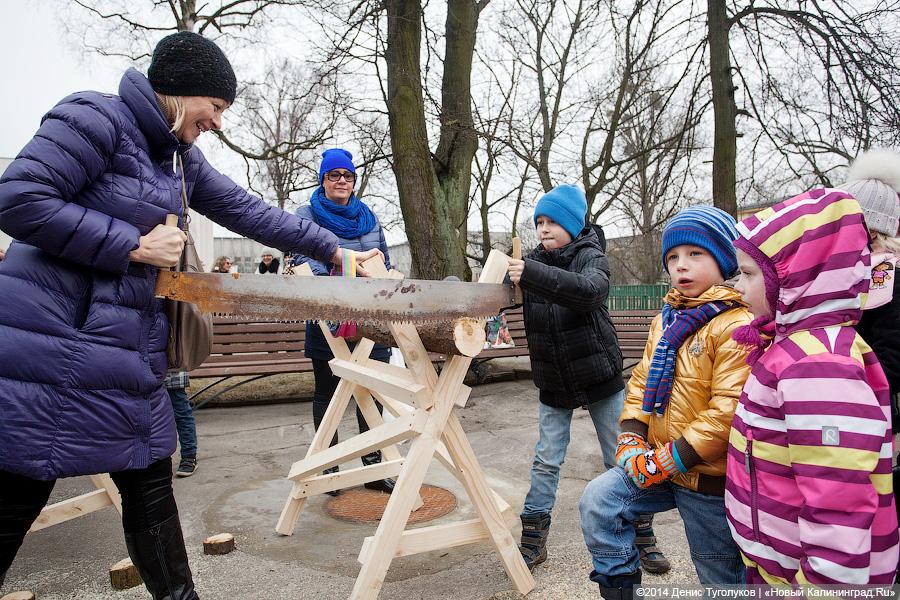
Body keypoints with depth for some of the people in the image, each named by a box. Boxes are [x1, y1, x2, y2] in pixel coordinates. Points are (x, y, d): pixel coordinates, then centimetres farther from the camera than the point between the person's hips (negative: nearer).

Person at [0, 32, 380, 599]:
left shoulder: (183, 158, 15)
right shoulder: (96, 117, -10)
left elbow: (249, 211, 15)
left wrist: (333, 250, 15)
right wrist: (135, 245, -15)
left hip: (130, 351, 8)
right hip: (50, 344, -8)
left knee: (150, 480, 13)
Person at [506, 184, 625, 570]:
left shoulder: (591, 257, -12)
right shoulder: (533, 261, 1)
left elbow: (589, 290, -34)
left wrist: (531, 274, -45)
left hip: (599, 378, -2)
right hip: (553, 383, 3)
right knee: (546, 461, 7)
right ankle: (533, 541, 18)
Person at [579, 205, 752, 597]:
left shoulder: (736, 325, -20)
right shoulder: (666, 320, 7)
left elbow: (728, 410, -25)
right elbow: (642, 380, 10)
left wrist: (671, 460, -22)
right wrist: (630, 439, -3)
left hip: (709, 477, -6)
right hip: (658, 462, 7)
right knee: (598, 500, -3)